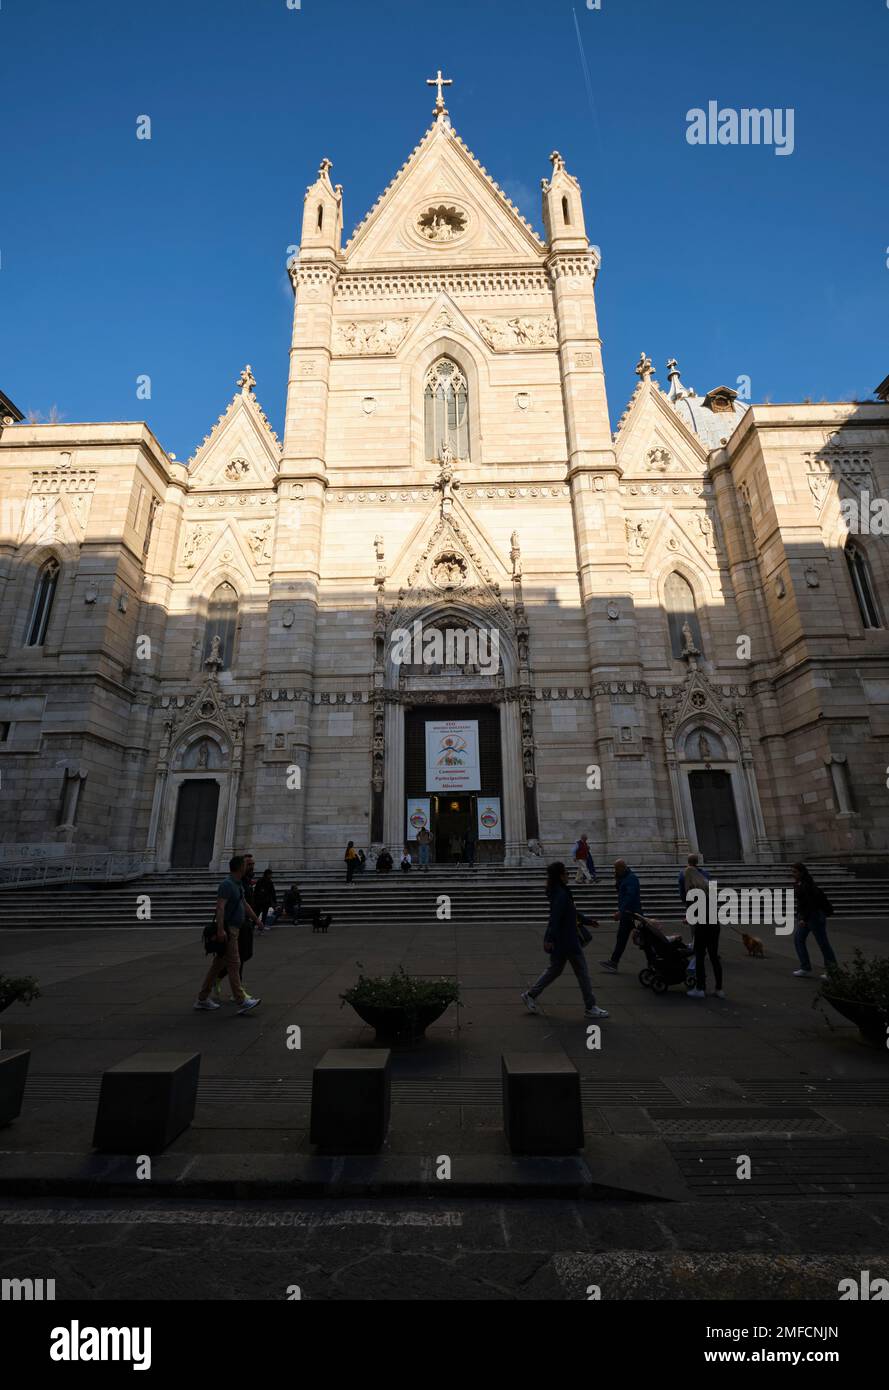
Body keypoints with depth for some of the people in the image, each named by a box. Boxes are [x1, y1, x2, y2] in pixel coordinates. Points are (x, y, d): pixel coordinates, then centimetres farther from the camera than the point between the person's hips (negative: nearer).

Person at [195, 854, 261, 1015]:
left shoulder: (238, 884, 14)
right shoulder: (227, 884, -16)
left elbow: (244, 904, 24)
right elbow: (220, 907, -24)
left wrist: (256, 919, 28)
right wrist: (220, 929, -32)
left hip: (233, 929, 10)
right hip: (227, 930, -10)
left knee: (217, 965, 14)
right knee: (234, 964, -8)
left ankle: (202, 999, 23)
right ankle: (241, 1002, -7)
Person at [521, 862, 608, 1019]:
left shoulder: (559, 892, 9)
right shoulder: (561, 894, -22)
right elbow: (555, 917, -27)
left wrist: (586, 920, 29)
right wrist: (550, 939, -29)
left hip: (560, 941, 10)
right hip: (567, 941, -10)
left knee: (554, 970, 17)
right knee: (582, 972, 4)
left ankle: (530, 995, 19)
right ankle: (590, 1008, 16)